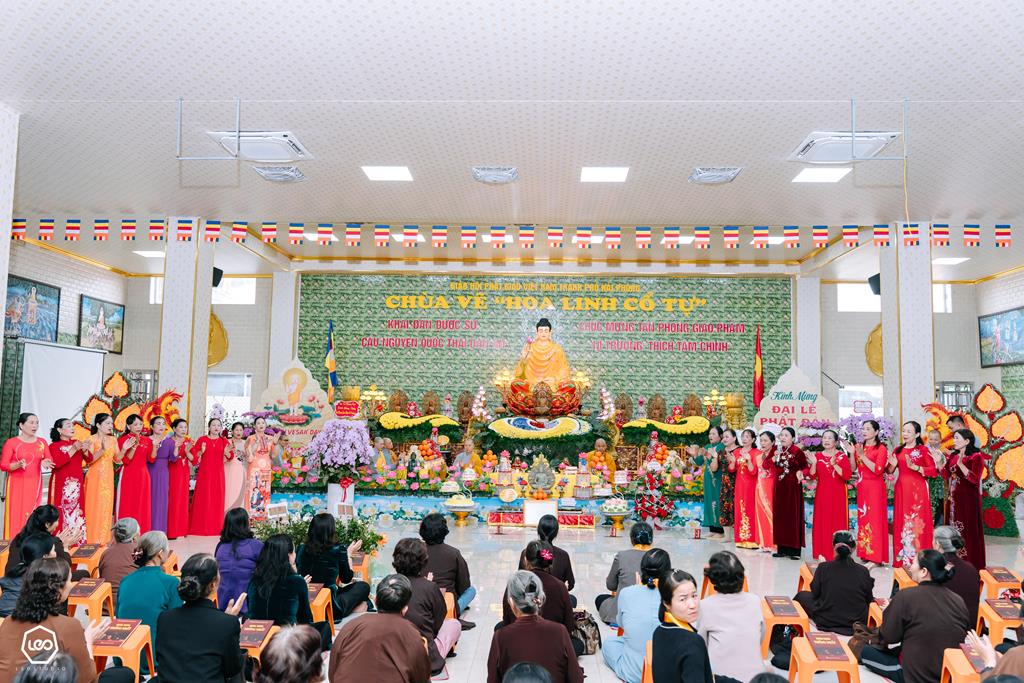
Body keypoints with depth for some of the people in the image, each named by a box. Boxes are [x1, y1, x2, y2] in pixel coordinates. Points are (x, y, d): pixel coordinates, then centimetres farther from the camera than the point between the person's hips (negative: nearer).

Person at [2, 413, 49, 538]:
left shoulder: (42, 442, 8)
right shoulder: (11, 442, -3)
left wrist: (46, 462, -14)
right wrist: (18, 465, -22)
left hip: (35, 484, 3)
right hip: (17, 484, -3)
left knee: (32, 516, 2)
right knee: (16, 515, -5)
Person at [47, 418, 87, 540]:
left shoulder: (76, 443, 13)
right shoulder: (54, 446, -1)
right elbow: (57, 463, -17)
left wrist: (84, 449, -11)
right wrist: (74, 449, -20)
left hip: (77, 484, 4)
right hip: (62, 484, -4)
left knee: (77, 512, 1)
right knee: (62, 512, -8)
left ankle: (77, 540, 4)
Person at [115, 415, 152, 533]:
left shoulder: (146, 440, 9)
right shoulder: (123, 440, -5)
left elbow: (151, 459, 2)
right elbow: (125, 461, -13)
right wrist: (134, 446, -24)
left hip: (143, 476, 4)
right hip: (128, 476, -4)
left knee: (142, 506, 6)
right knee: (127, 506, -2)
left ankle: (141, 533, 11)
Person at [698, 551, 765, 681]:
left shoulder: (706, 606, -12)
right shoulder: (755, 601, -4)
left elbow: (702, 643, 0)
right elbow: (761, 637, 11)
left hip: (720, 675, -3)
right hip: (754, 673, 3)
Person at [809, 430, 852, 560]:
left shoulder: (842, 456, -2)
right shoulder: (818, 455, 7)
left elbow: (847, 475, -12)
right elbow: (812, 475, 4)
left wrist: (834, 465, -22)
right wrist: (813, 463, -13)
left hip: (838, 494, -3)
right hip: (822, 494, 3)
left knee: (838, 523, -3)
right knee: (822, 522, 2)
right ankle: (822, 553, 7)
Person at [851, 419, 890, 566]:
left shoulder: (881, 448, -6)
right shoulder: (859, 447, 11)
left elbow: (878, 470, -17)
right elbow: (853, 469, 6)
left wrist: (863, 456, -19)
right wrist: (852, 453, -7)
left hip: (875, 488, -6)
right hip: (862, 487, 6)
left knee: (874, 519, -5)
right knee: (863, 519, 7)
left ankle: (875, 557, -2)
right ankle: (865, 553, 14)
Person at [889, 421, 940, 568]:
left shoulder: (922, 450, -4)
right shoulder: (898, 450, 10)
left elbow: (933, 470, -11)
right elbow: (889, 471, 12)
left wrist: (914, 467, -20)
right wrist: (892, 465, -9)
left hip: (917, 489, -4)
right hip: (901, 489, 4)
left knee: (917, 522, -4)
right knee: (901, 521, 6)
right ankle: (902, 558, 13)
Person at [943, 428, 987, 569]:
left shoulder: (976, 456, -8)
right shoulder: (953, 456, 11)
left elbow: (975, 479, -18)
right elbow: (947, 476, 8)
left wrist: (960, 464, -26)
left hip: (968, 499, -6)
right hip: (953, 498, 6)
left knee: (968, 531, -2)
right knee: (952, 530, 9)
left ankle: (970, 563, 7)